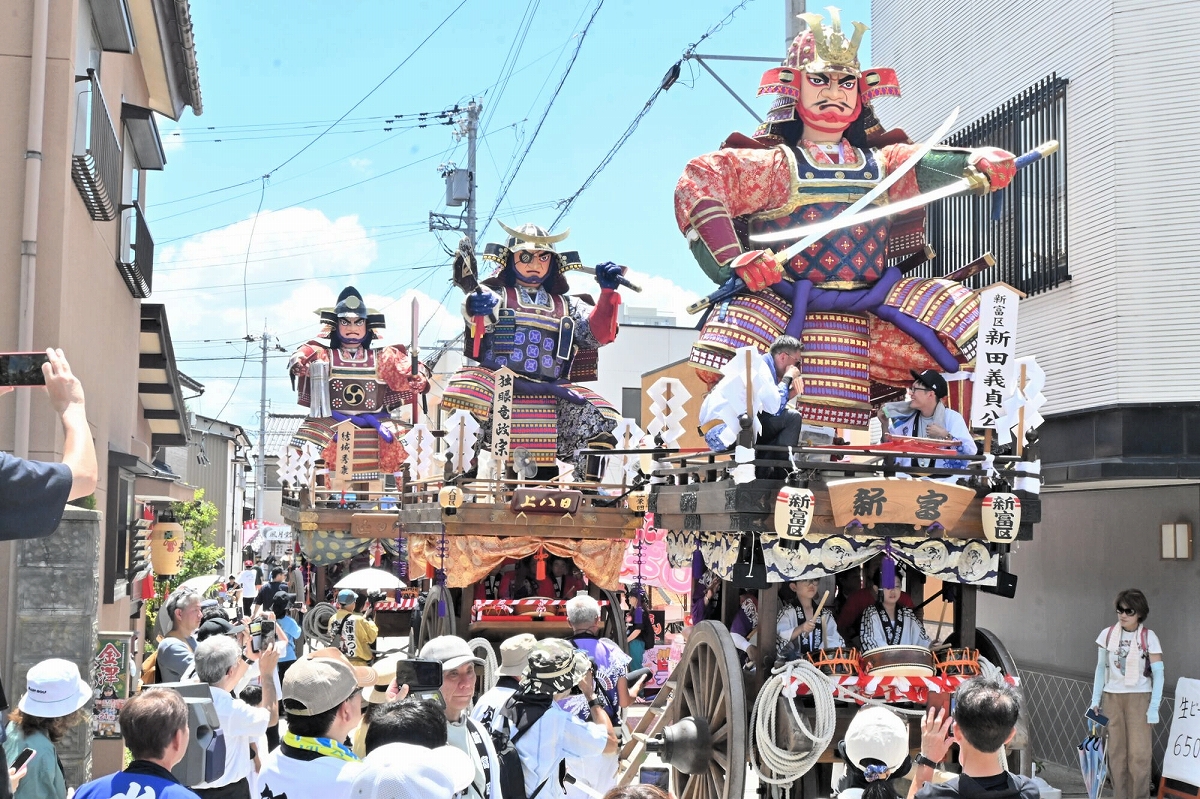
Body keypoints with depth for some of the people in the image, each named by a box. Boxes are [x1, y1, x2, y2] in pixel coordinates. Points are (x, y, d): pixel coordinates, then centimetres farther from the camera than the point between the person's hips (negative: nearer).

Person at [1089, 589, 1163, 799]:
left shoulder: (1148, 637, -4)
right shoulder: (1107, 634, 3)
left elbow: (1158, 673, -2)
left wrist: (1154, 707, -8)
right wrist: (1095, 700, 8)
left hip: (1139, 698, -3)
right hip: (1112, 697, 3)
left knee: (1139, 753, -7)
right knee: (1115, 752, 3)